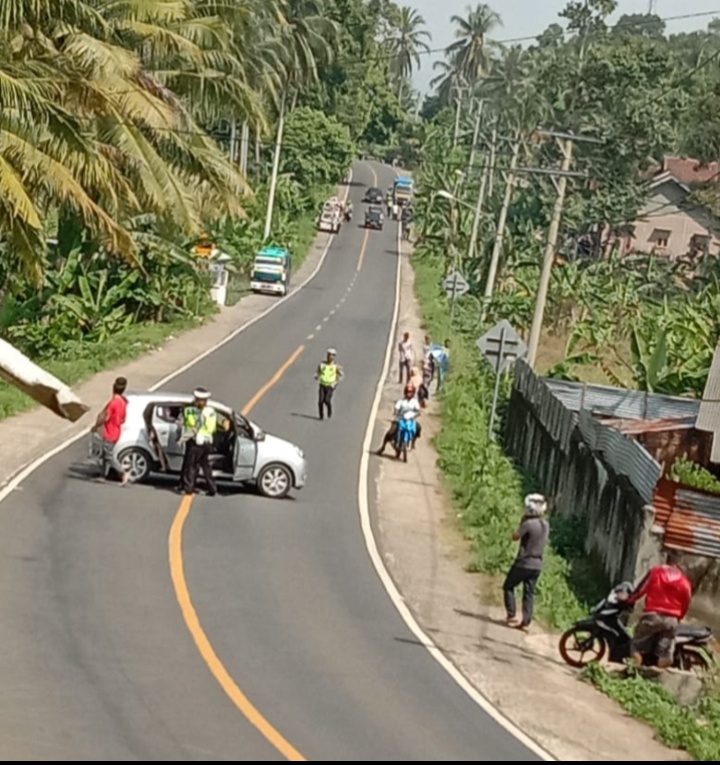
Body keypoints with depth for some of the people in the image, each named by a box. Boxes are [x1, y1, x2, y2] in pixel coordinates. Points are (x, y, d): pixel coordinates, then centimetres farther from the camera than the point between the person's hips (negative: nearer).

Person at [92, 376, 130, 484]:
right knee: (105, 455, 16)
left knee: (109, 455, -4)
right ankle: (103, 476, 19)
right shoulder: (123, 402, 5)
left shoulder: (113, 402, -21)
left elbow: (106, 418, -22)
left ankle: (123, 474, -11)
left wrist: (96, 426, -8)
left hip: (109, 434, -9)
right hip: (116, 432, 9)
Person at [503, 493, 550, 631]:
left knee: (508, 587, 11)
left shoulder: (528, 524, -19)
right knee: (529, 593, 7)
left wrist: (522, 522, -1)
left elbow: (515, 537, -8)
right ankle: (526, 622, 2)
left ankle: (511, 614, 4)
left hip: (524, 563, -6)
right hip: (537, 565, 6)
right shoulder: (546, 525, 5)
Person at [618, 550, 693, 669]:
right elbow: (686, 603, 13)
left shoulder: (655, 571, 5)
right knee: (665, 653, 4)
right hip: (672, 619, 2)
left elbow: (641, 589, 7)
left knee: (637, 646, 7)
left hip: (653, 614, -2)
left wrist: (628, 598, 22)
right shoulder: (684, 580, 11)